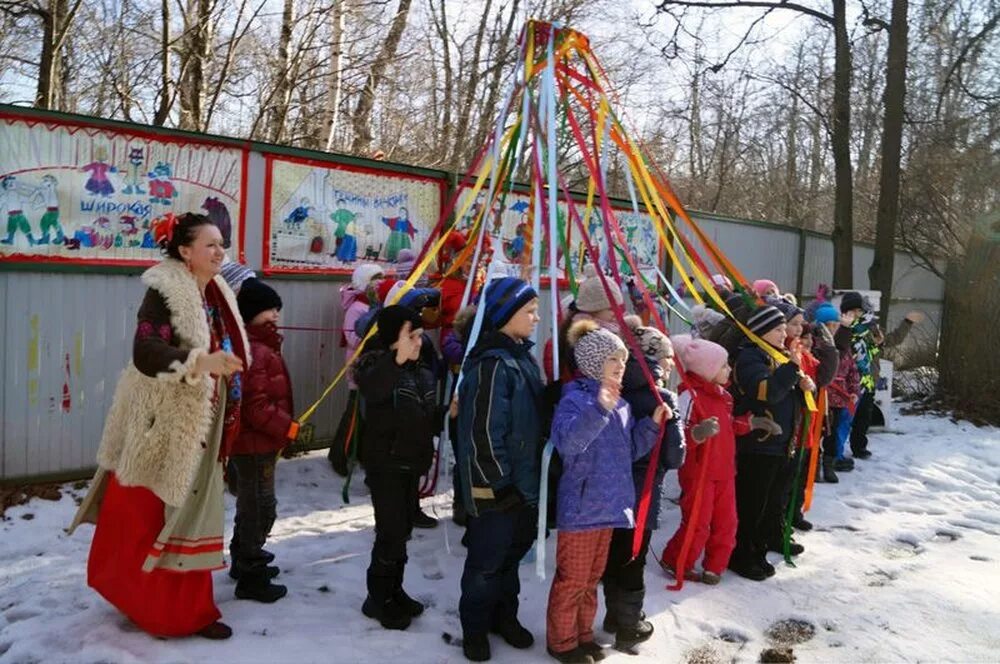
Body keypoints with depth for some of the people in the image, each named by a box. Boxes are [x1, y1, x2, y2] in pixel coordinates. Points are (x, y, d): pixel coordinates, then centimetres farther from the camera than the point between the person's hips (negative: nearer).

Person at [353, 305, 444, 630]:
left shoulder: (422, 372, 9)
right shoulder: (377, 365, -14)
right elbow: (370, 389, -39)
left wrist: (448, 414, -5)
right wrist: (398, 359, -54)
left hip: (411, 463, 7)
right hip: (385, 463, -7)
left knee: (402, 530, 16)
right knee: (391, 531, -5)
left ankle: (394, 591, 31)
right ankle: (378, 599, 11)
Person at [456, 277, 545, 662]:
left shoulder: (522, 357, 8)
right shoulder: (492, 364, -21)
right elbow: (484, 433, -23)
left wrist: (532, 479, 14)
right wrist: (503, 483, -16)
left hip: (524, 483, 8)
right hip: (498, 489, -8)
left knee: (513, 553, 22)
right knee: (487, 561, 9)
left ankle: (504, 616, 40)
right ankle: (475, 628, 29)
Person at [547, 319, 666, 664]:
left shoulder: (620, 403, 9)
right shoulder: (575, 399, -17)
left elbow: (630, 450, 15)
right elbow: (567, 443, -34)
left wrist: (652, 424, 0)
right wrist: (598, 409, -43)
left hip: (608, 503, 8)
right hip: (581, 506, -8)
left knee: (592, 576, 20)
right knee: (572, 579, 5)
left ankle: (583, 633, 35)